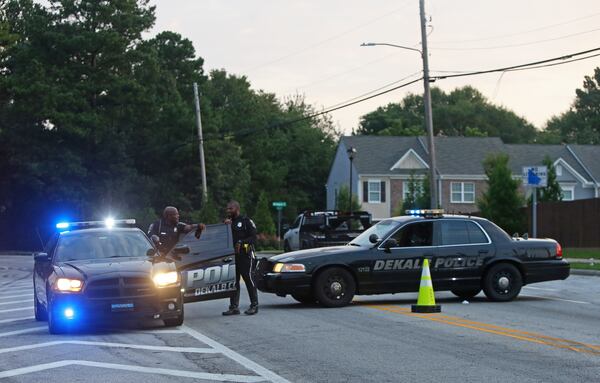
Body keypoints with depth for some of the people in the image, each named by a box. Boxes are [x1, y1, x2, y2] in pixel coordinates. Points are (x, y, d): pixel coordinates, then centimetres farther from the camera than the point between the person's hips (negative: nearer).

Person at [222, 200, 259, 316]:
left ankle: (254, 305, 1)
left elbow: (253, 237, -7)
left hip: (245, 255, -7)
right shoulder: (229, 222, 20)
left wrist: (241, 243, -18)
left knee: (248, 279, -5)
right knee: (233, 281, 5)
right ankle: (234, 307, 8)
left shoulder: (246, 221, 0)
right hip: (232, 255, 7)